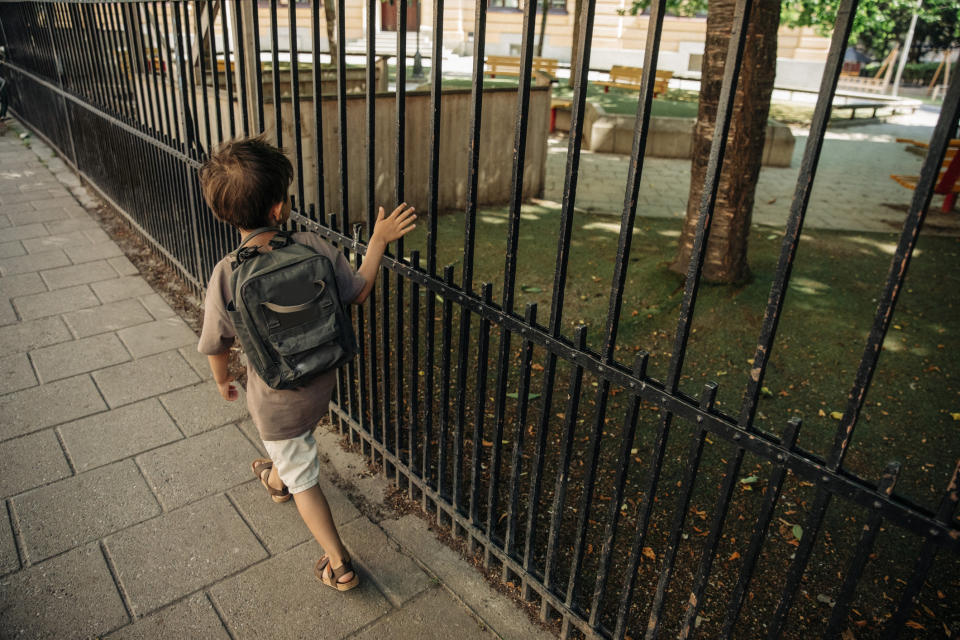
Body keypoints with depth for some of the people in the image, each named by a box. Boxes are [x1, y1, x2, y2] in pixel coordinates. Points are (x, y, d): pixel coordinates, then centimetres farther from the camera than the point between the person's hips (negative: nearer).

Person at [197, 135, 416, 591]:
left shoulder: (226, 276, -25)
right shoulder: (313, 247, -22)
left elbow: (216, 344, -10)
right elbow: (358, 293, -8)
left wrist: (222, 381, 10)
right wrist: (379, 240, -1)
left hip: (276, 397, -4)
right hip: (322, 381, 4)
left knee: (303, 478, 16)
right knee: (295, 446, 36)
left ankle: (339, 565, 25)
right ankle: (275, 478, 69)